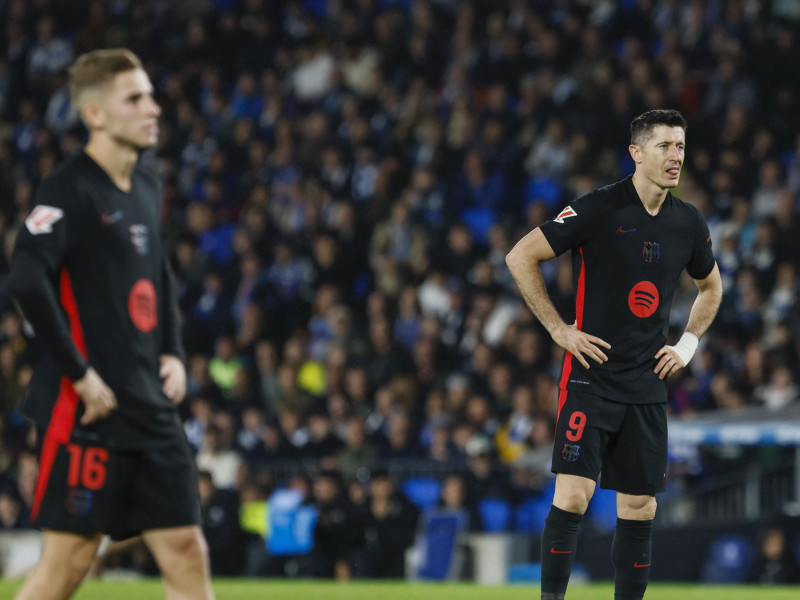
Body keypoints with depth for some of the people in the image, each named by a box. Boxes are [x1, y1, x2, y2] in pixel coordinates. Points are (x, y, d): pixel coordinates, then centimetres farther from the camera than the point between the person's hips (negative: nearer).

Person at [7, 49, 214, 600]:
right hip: (88, 410, -8)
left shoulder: (146, 186, 13)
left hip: (152, 407, 8)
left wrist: (172, 352, 14)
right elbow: (27, 281, -24)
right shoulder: (70, 190, -12)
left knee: (186, 550, 4)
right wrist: (78, 373, -21)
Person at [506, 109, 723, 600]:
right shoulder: (600, 209, -9)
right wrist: (559, 329, -7)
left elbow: (711, 287, 27)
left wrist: (688, 344, 13)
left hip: (648, 388, 5)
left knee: (640, 506, 5)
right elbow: (520, 257, -5)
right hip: (591, 376, -5)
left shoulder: (689, 223, 7)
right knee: (574, 494, -14)